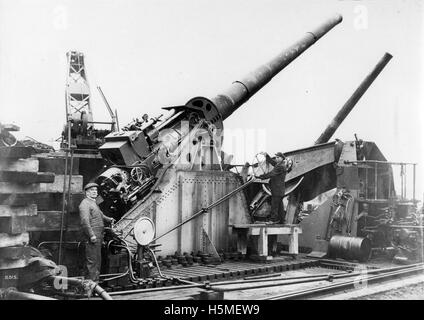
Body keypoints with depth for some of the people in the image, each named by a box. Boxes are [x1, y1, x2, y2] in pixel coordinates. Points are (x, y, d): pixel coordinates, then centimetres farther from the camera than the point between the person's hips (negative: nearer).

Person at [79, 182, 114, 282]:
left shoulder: (94, 203, 24)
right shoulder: (85, 204, -9)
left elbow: (101, 216, 35)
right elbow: (85, 221, -19)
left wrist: (109, 220, 18)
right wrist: (92, 235, -25)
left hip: (98, 236, 10)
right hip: (92, 237, -10)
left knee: (97, 260, 14)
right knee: (93, 261, -9)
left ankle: (95, 282, 21)